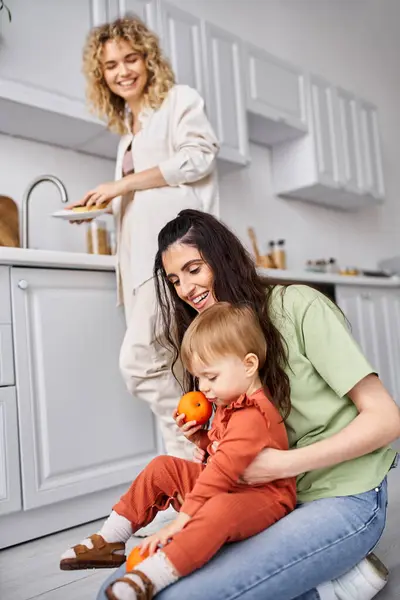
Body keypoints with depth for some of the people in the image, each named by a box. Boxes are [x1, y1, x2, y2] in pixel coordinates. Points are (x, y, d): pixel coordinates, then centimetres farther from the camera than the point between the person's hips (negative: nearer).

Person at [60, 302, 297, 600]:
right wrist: (199, 436, 0)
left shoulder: (252, 417, -26)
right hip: (227, 488, 10)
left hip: (263, 497, -10)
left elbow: (222, 471, -31)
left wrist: (182, 518, -31)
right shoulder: (232, 403, 7)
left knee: (220, 509, -44)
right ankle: (109, 541, 8)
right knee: (162, 467, 7)